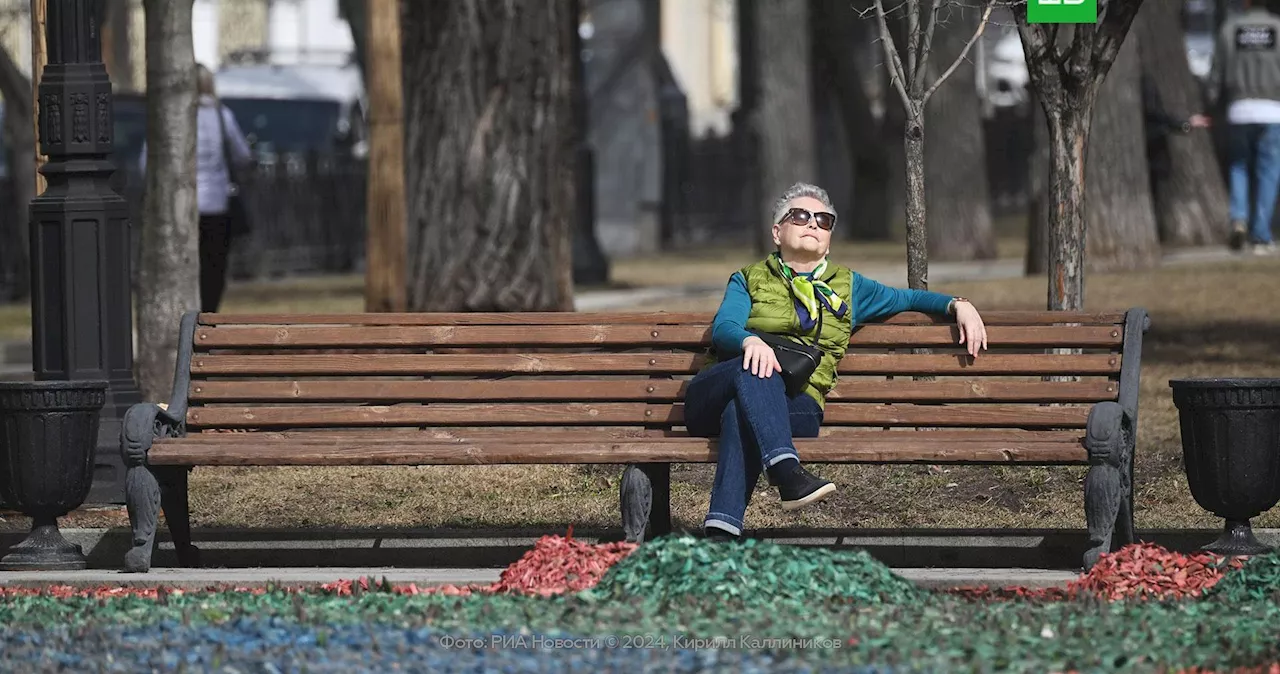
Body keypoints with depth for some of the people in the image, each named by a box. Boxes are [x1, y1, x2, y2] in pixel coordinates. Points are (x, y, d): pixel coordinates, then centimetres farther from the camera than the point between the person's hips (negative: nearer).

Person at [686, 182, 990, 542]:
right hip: (714, 399, 0)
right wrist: (750, 340, -24)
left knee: (740, 414, -38)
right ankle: (787, 472, -55)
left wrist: (958, 304, 17)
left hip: (794, 407, 0)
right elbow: (723, 328, 1)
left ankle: (722, 531, -53)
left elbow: (907, 299, 38)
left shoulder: (847, 287, 29)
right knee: (756, 368, -38)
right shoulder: (749, 279, 20)